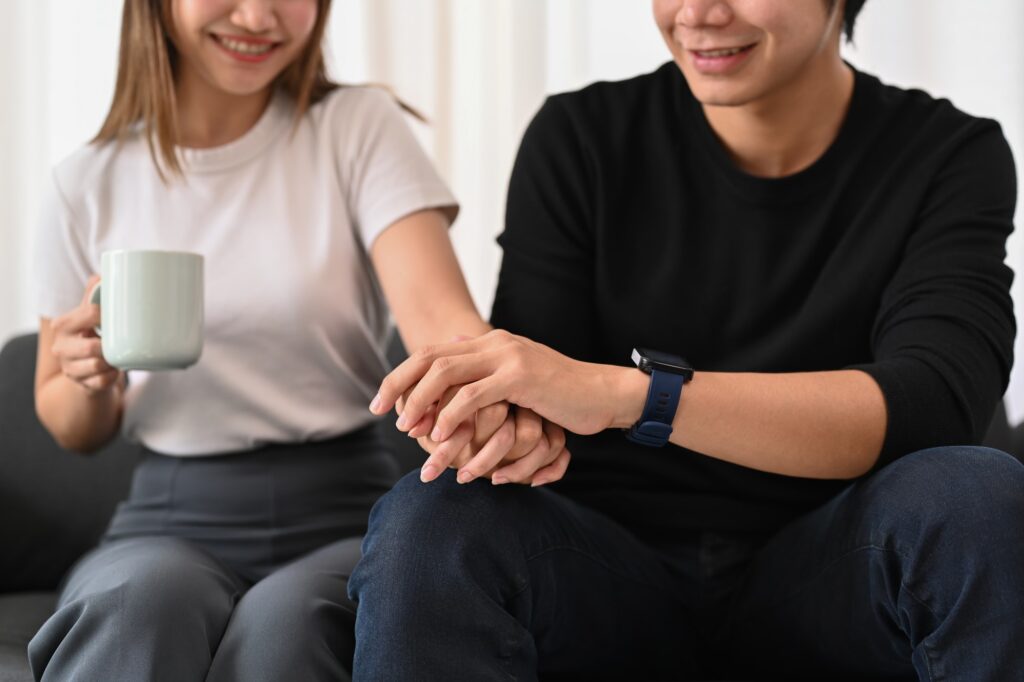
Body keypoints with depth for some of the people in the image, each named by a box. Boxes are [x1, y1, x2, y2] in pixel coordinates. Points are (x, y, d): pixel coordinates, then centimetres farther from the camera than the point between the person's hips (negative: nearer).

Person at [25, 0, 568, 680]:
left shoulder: (359, 127, 0)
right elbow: (74, 431, 15)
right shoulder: (91, 184, 6)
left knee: (288, 617, -35)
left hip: (341, 516, -1)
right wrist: (89, 380, -9)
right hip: (173, 520, 1)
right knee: (142, 601, -34)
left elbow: (436, 307, -17)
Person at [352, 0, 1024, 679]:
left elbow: (936, 404, -20)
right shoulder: (581, 139, 1)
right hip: (614, 571, 1)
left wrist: (631, 392, -33)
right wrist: (508, 413, -30)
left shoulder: (955, 157, -2)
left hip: (827, 582, 0)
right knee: (427, 516, -29)